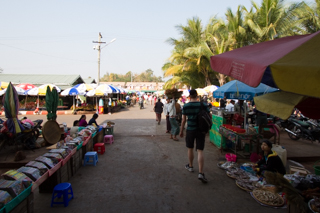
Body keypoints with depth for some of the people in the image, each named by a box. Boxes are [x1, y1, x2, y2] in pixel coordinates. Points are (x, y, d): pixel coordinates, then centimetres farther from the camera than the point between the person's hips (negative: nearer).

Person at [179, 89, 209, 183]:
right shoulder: (203, 105, -3)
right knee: (200, 151, 1)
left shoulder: (186, 106, -7)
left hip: (190, 130, -1)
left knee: (190, 149, 18)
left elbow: (183, 120, -4)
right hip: (201, 130, 1)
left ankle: (190, 166, 36)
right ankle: (201, 173, -6)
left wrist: (181, 131, 7)